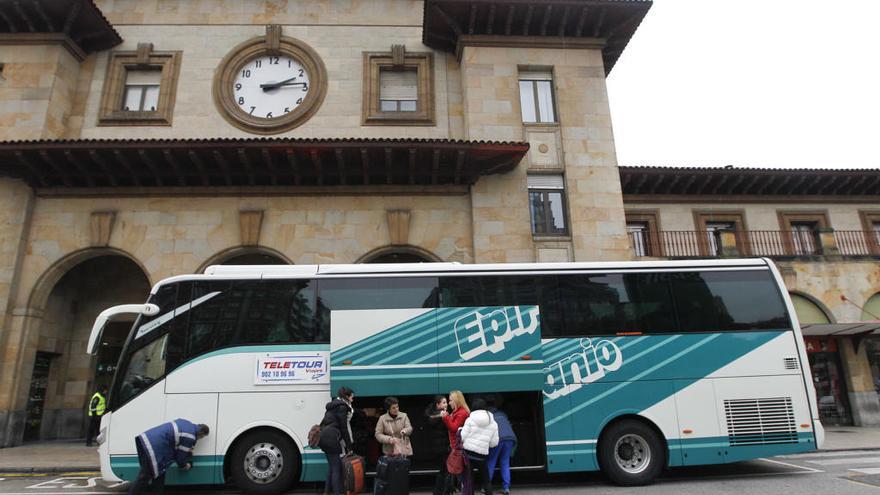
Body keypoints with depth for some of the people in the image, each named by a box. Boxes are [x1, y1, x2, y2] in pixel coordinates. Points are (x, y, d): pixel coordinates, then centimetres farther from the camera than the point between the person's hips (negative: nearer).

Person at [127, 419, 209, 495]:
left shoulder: (186, 424, 14)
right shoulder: (190, 438, -12)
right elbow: (181, 455, -4)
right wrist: (184, 466, 17)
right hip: (153, 447, -10)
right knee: (146, 475, -3)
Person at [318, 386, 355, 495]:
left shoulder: (333, 405, 18)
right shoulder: (342, 407, -10)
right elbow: (344, 428, -12)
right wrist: (349, 447, -7)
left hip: (324, 437, 9)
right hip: (332, 439, -9)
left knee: (331, 466, 18)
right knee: (337, 468, -3)